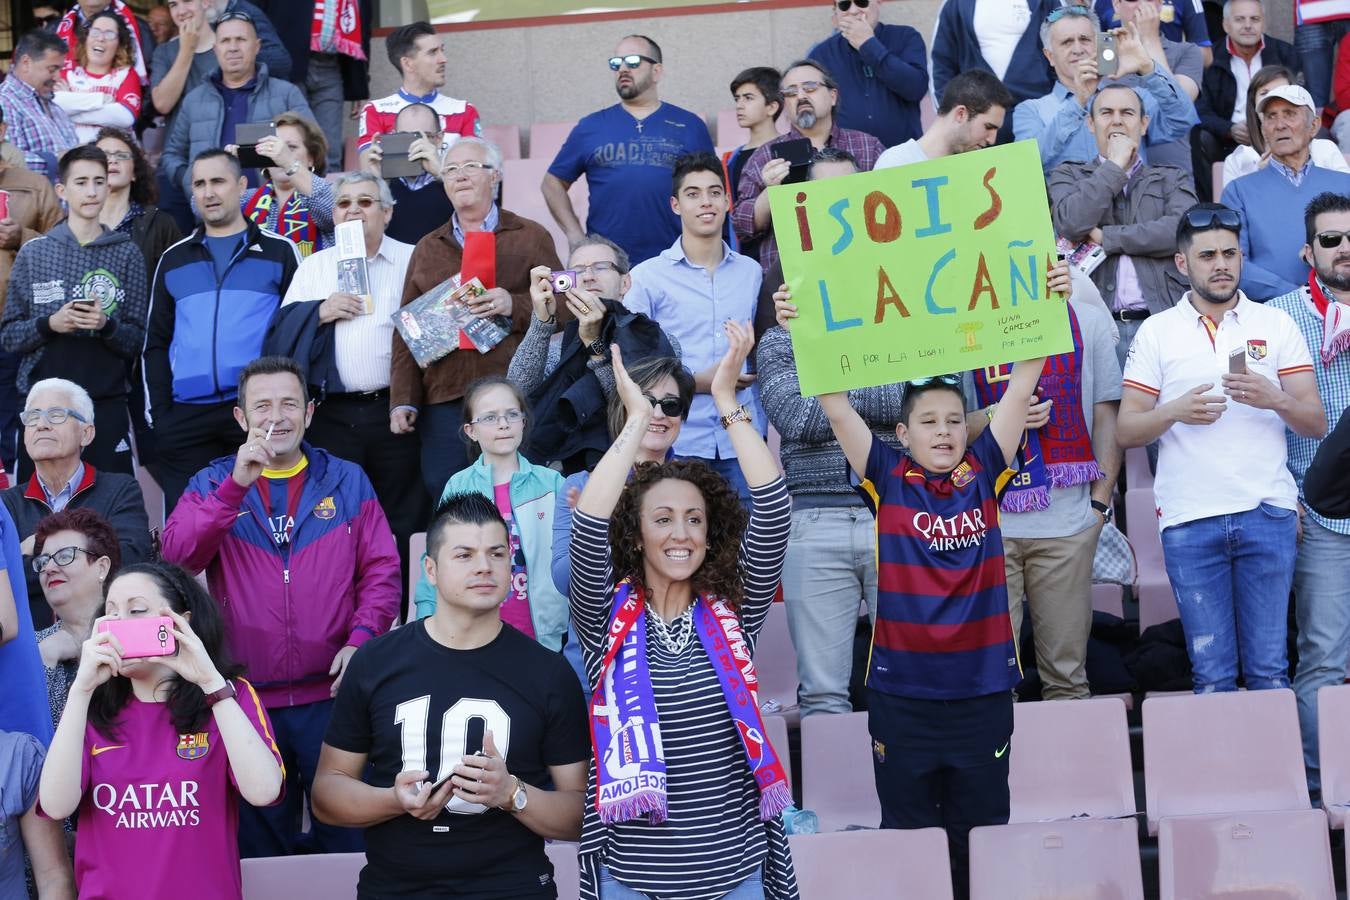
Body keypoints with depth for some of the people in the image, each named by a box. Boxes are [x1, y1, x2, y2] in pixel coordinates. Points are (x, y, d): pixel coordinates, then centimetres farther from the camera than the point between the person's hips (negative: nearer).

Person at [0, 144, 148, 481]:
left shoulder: (126, 253, 4)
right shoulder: (34, 252, 6)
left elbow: (138, 341, 3)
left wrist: (106, 325, -17)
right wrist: (50, 324, -13)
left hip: (107, 405, -1)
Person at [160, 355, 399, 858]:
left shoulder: (347, 482, 7)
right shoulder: (212, 485, 7)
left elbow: (381, 569, 4)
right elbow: (178, 555, -10)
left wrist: (362, 638, -12)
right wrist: (236, 486, -19)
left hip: (333, 691, 0)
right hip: (246, 698, 0)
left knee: (350, 836, 5)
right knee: (258, 846, 10)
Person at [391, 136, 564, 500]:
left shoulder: (530, 237, 10)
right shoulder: (428, 249, 18)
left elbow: (563, 308, 4)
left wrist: (515, 306, -14)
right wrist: (402, 400, 5)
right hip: (443, 399, 3)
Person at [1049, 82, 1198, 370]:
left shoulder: (1173, 179, 19)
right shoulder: (1068, 175, 18)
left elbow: (1183, 230, -1)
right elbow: (1071, 224, -3)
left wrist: (1106, 238, -2)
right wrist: (1115, 164, 4)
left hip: (1162, 320, 1)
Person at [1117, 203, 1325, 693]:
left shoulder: (1276, 323, 10)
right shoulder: (1156, 332, 9)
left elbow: (1316, 423, 6)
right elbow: (1125, 431, 5)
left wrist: (1275, 399, -13)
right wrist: (1175, 411, -13)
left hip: (1267, 511, 0)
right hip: (1188, 519, 0)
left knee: (1270, 668, 0)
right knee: (1211, 674, 2)